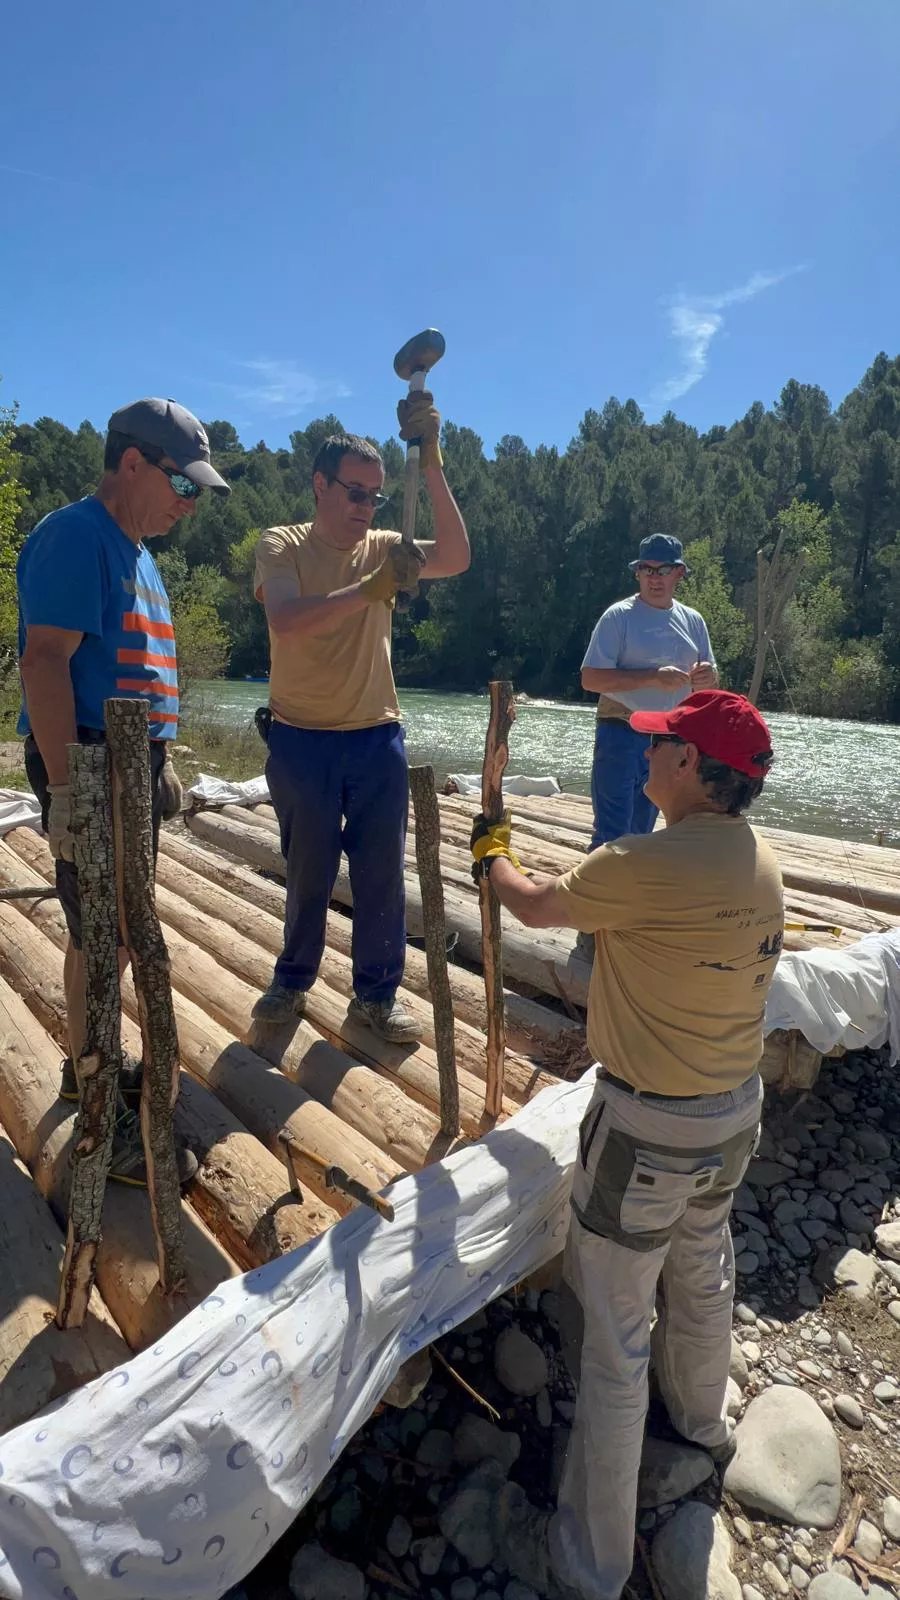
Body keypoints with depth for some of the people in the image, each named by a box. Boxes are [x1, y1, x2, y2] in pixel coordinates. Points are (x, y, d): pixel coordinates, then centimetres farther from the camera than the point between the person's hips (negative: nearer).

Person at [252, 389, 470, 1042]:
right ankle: (293, 982, 35)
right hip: (301, 741, -2)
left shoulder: (383, 548, 5)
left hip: (378, 739, 2)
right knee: (308, 874, 13)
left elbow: (455, 559, -14)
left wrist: (431, 462, -20)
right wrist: (372, 588, -33)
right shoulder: (282, 545, -3)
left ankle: (377, 993, 25)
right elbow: (287, 620, -23)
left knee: (383, 875, 7)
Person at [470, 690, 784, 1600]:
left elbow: (536, 906, -11)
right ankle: (700, 1422, 60)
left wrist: (491, 856, 10)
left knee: (611, 1336, 10)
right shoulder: (761, 863, -2)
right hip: (737, 1112, 8)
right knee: (701, 1275, 31)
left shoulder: (645, 865, -28)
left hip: (649, 1131, -8)